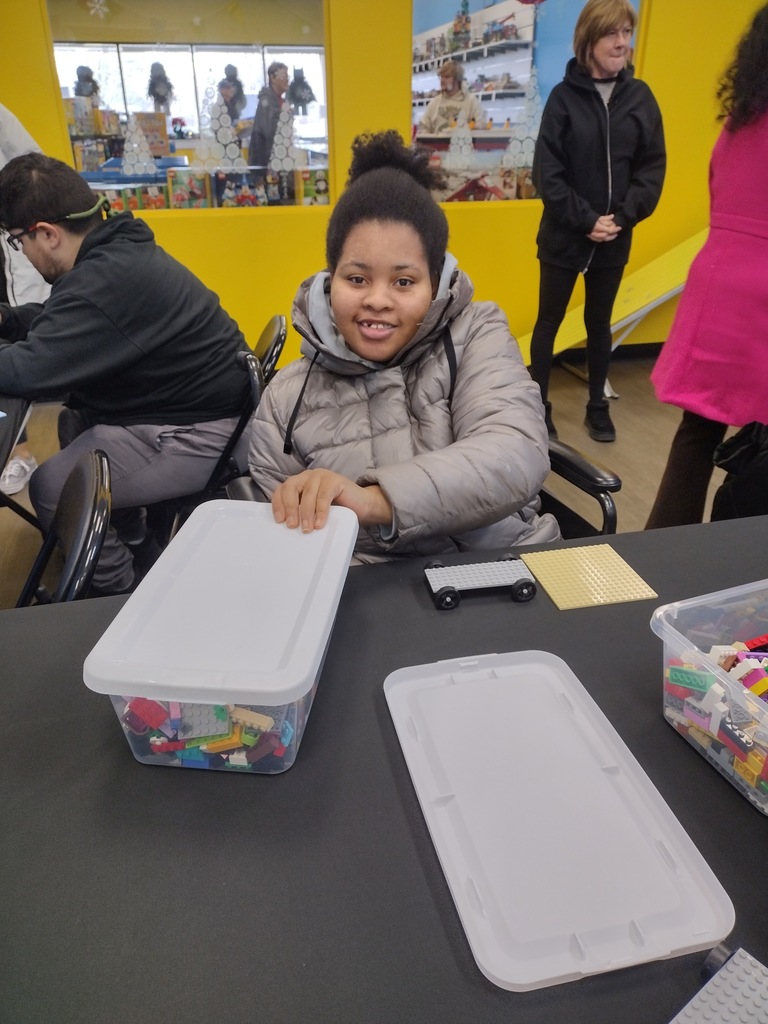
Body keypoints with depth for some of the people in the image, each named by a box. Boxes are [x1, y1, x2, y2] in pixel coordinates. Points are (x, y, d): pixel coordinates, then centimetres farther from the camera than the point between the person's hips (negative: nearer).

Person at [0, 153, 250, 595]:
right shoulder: (116, 250, 7)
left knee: (50, 489, -5)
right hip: (196, 403, 11)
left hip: (200, 432, -11)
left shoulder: (107, 281, -26)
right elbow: (61, 320, 24)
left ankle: (121, 590, 17)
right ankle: (135, 548, 32)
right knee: (73, 425, 24)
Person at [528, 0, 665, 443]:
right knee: (549, 321, 6)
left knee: (599, 323, 14)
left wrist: (622, 216, -12)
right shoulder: (564, 96, -6)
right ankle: (539, 405, 19)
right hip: (564, 236, -2)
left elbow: (652, 167, 2)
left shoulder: (640, 96, 2)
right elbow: (547, 172, -9)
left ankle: (598, 405, 27)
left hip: (614, 239, 3)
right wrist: (585, 220, -15)